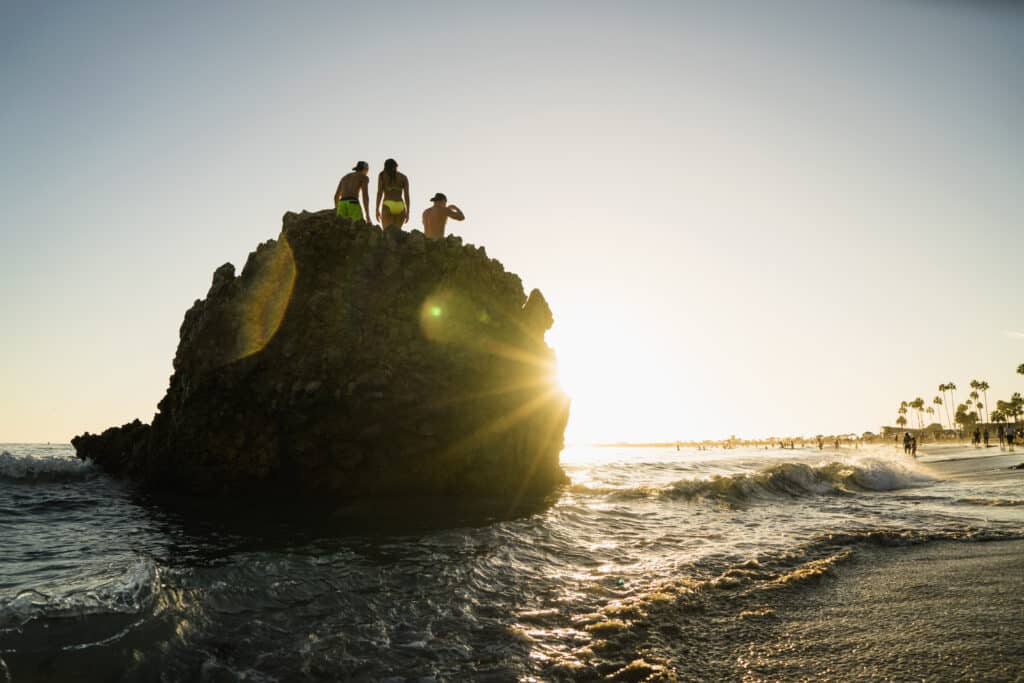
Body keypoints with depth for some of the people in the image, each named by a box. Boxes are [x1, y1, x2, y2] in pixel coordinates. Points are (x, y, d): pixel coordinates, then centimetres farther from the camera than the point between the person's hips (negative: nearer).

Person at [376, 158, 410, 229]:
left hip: (388, 206, -2)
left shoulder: (382, 175, 12)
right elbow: (406, 195, 4)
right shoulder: (403, 177, 15)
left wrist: (377, 210, -3)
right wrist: (407, 212, 2)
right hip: (400, 207, 2)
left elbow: (379, 192, 0)